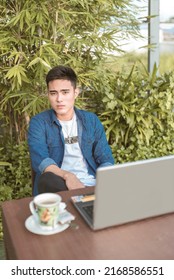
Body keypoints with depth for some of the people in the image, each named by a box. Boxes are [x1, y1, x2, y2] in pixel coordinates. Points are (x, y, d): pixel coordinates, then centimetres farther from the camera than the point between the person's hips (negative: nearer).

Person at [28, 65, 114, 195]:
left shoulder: (91, 120, 11)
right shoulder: (38, 122, 3)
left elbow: (106, 160, 6)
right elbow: (40, 160, -13)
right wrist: (67, 176, -32)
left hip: (92, 186, 0)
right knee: (47, 179, -35)